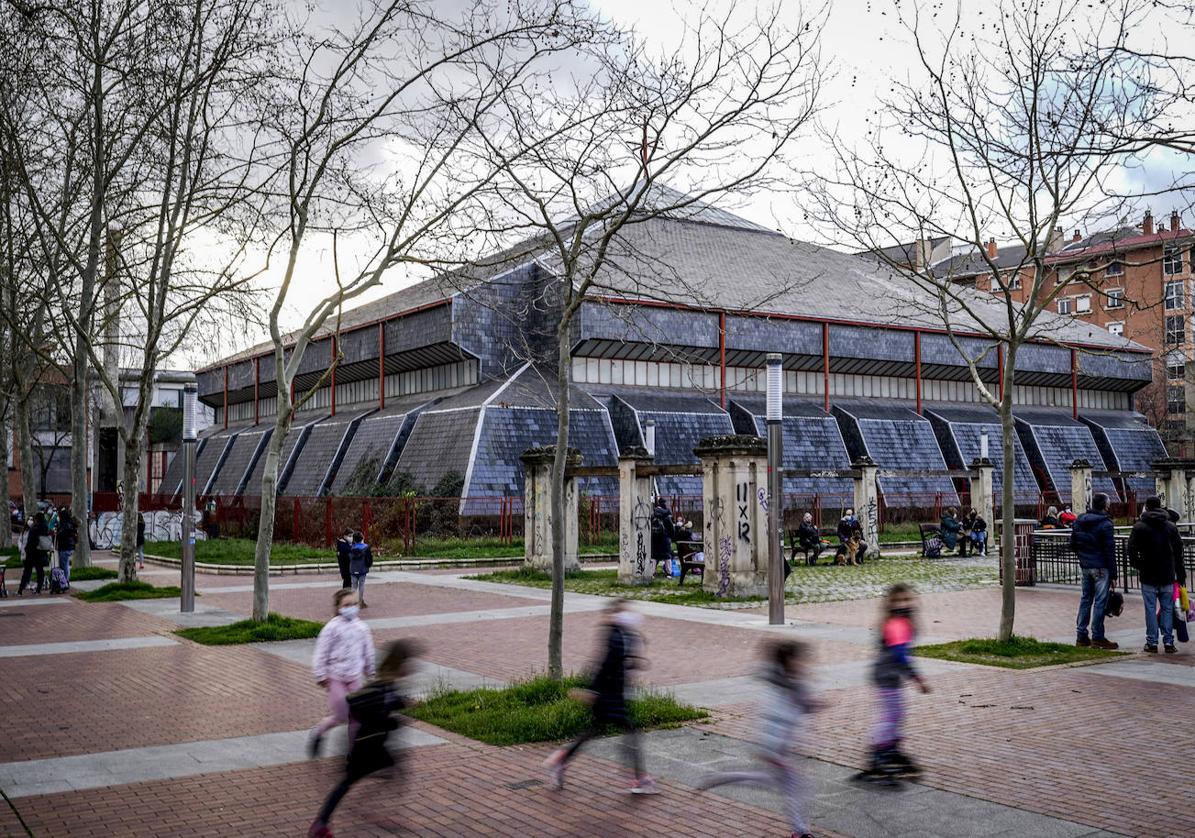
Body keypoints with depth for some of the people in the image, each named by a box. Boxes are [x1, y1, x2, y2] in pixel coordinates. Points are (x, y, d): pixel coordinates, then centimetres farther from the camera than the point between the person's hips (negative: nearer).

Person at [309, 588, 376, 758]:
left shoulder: (362, 627, 3)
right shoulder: (332, 627, -10)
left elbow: (368, 652, 15)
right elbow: (321, 653, -7)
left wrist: (371, 673, 19)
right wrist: (321, 676, -8)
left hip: (355, 677, 4)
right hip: (336, 678, -4)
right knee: (340, 715, -5)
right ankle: (317, 733, 21)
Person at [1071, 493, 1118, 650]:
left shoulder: (1079, 521, 8)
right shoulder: (1105, 524, -13)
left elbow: (1073, 544, 13)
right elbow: (1110, 551, -13)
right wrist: (1113, 575, -11)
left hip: (1085, 566, 7)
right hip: (1100, 568, -7)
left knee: (1085, 599, 13)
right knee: (1100, 601, -2)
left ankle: (1081, 635, 14)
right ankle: (1097, 637, 0)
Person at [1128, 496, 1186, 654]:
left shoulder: (1139, 527, -5)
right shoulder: (1171, 527, 5)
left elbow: (1132, 551, -6)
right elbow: (1179, 551, 8)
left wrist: (1138, 567, 9)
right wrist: (1181, 573, 14)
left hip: (1148, 577, -3)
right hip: (1168, 576, 3)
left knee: (1150, 609, 1)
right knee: (1167, 609, 8)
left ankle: (1152, 642, 2)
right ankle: (1169, 642, 7)